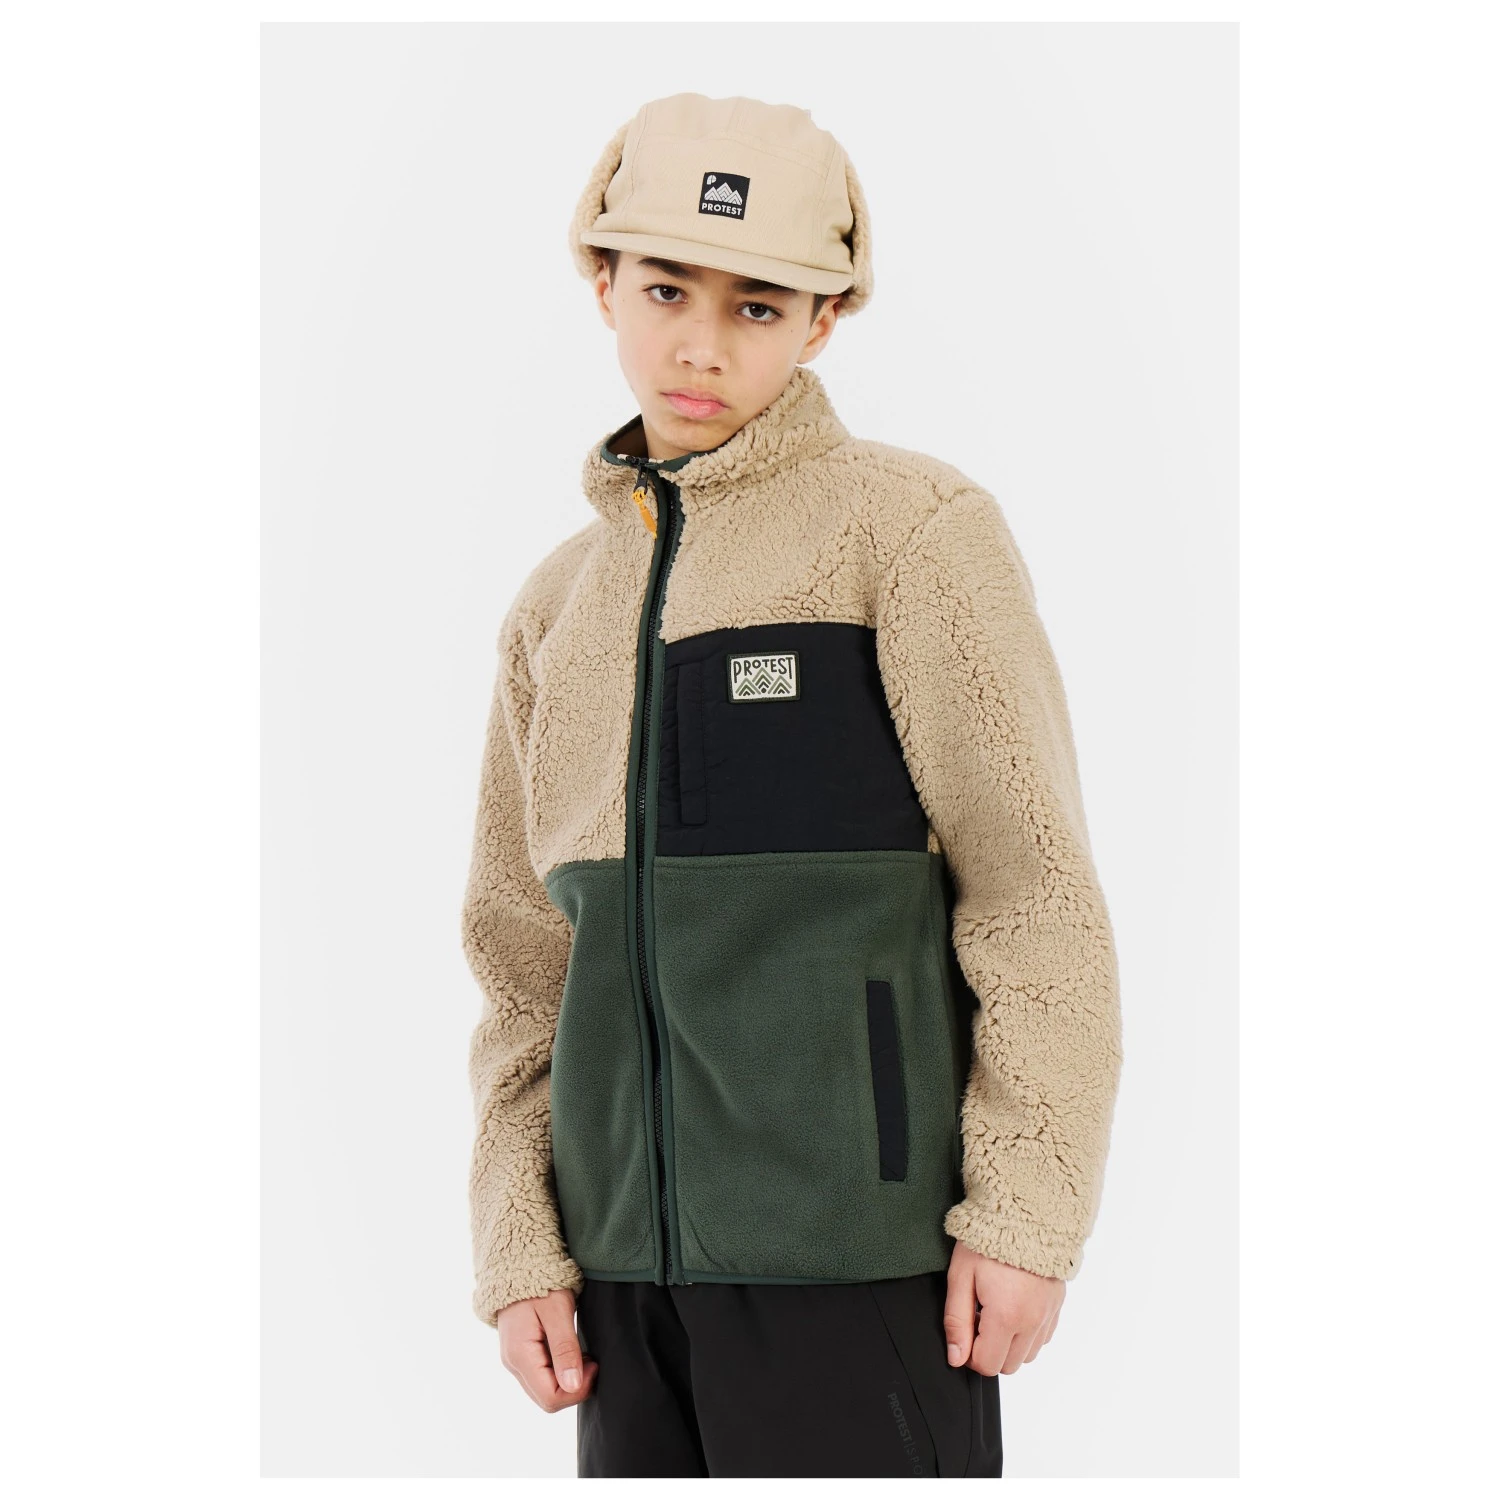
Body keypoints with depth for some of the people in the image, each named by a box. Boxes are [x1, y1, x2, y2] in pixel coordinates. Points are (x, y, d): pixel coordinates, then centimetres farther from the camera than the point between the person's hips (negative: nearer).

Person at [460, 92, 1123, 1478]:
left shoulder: (911, 528, -3)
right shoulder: (560, 608, 14)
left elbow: (1035, 891, -6)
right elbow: (526, 957, 16)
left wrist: (1029, 1210, -11)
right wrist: (522, 1246, 8)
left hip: (860, 1248, -5)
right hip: (637, 1252, 6)